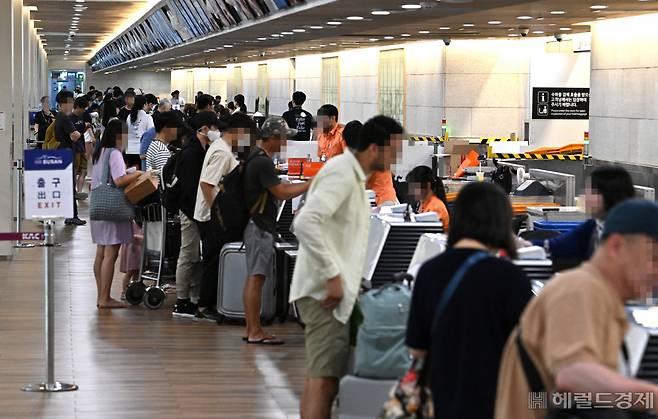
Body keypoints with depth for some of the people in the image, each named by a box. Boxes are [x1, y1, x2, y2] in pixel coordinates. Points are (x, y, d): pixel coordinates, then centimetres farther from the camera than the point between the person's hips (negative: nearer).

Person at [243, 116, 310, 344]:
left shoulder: (257, 157, 15)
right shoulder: (263, 161, -18)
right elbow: (281, 192, -18)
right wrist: (311, 185, -12)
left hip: (258, 224, 11)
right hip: (259, 225, -11)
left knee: (254, 277, 11)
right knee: (256, 277, -9)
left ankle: (252, 329, 14)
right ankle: (255, 331, -8)